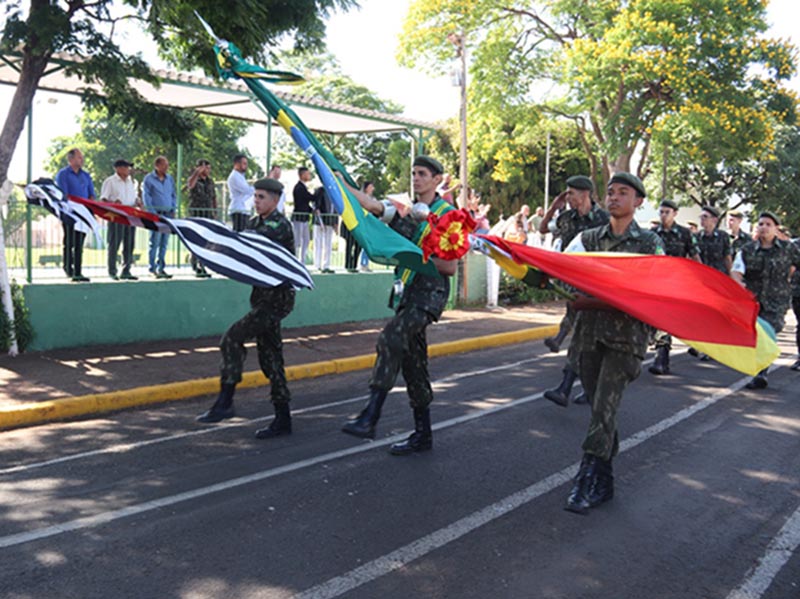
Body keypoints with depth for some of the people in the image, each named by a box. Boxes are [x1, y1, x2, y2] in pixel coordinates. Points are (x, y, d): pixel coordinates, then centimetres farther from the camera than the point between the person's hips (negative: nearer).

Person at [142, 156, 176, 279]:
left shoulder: (170, 178, 14)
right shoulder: (149, 178, -1)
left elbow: (174, 195, 19)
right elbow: (146, 197, -4)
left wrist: (173, 210, 8)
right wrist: (153, 213, -10)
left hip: (168, 214, 5)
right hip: (156, 213, -5)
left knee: (164, 242, 7)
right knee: (155, 242, -6)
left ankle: (161, 268, 13)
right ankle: (152, 268, 0)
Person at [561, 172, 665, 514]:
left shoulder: (650, 243, 6)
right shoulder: (588, 239, 13)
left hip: (626, 336, -3)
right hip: (589, 332, 3)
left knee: (604, 408, -13)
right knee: (599, 408, 8)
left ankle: (585, 481, -12)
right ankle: (604, 483, 19)